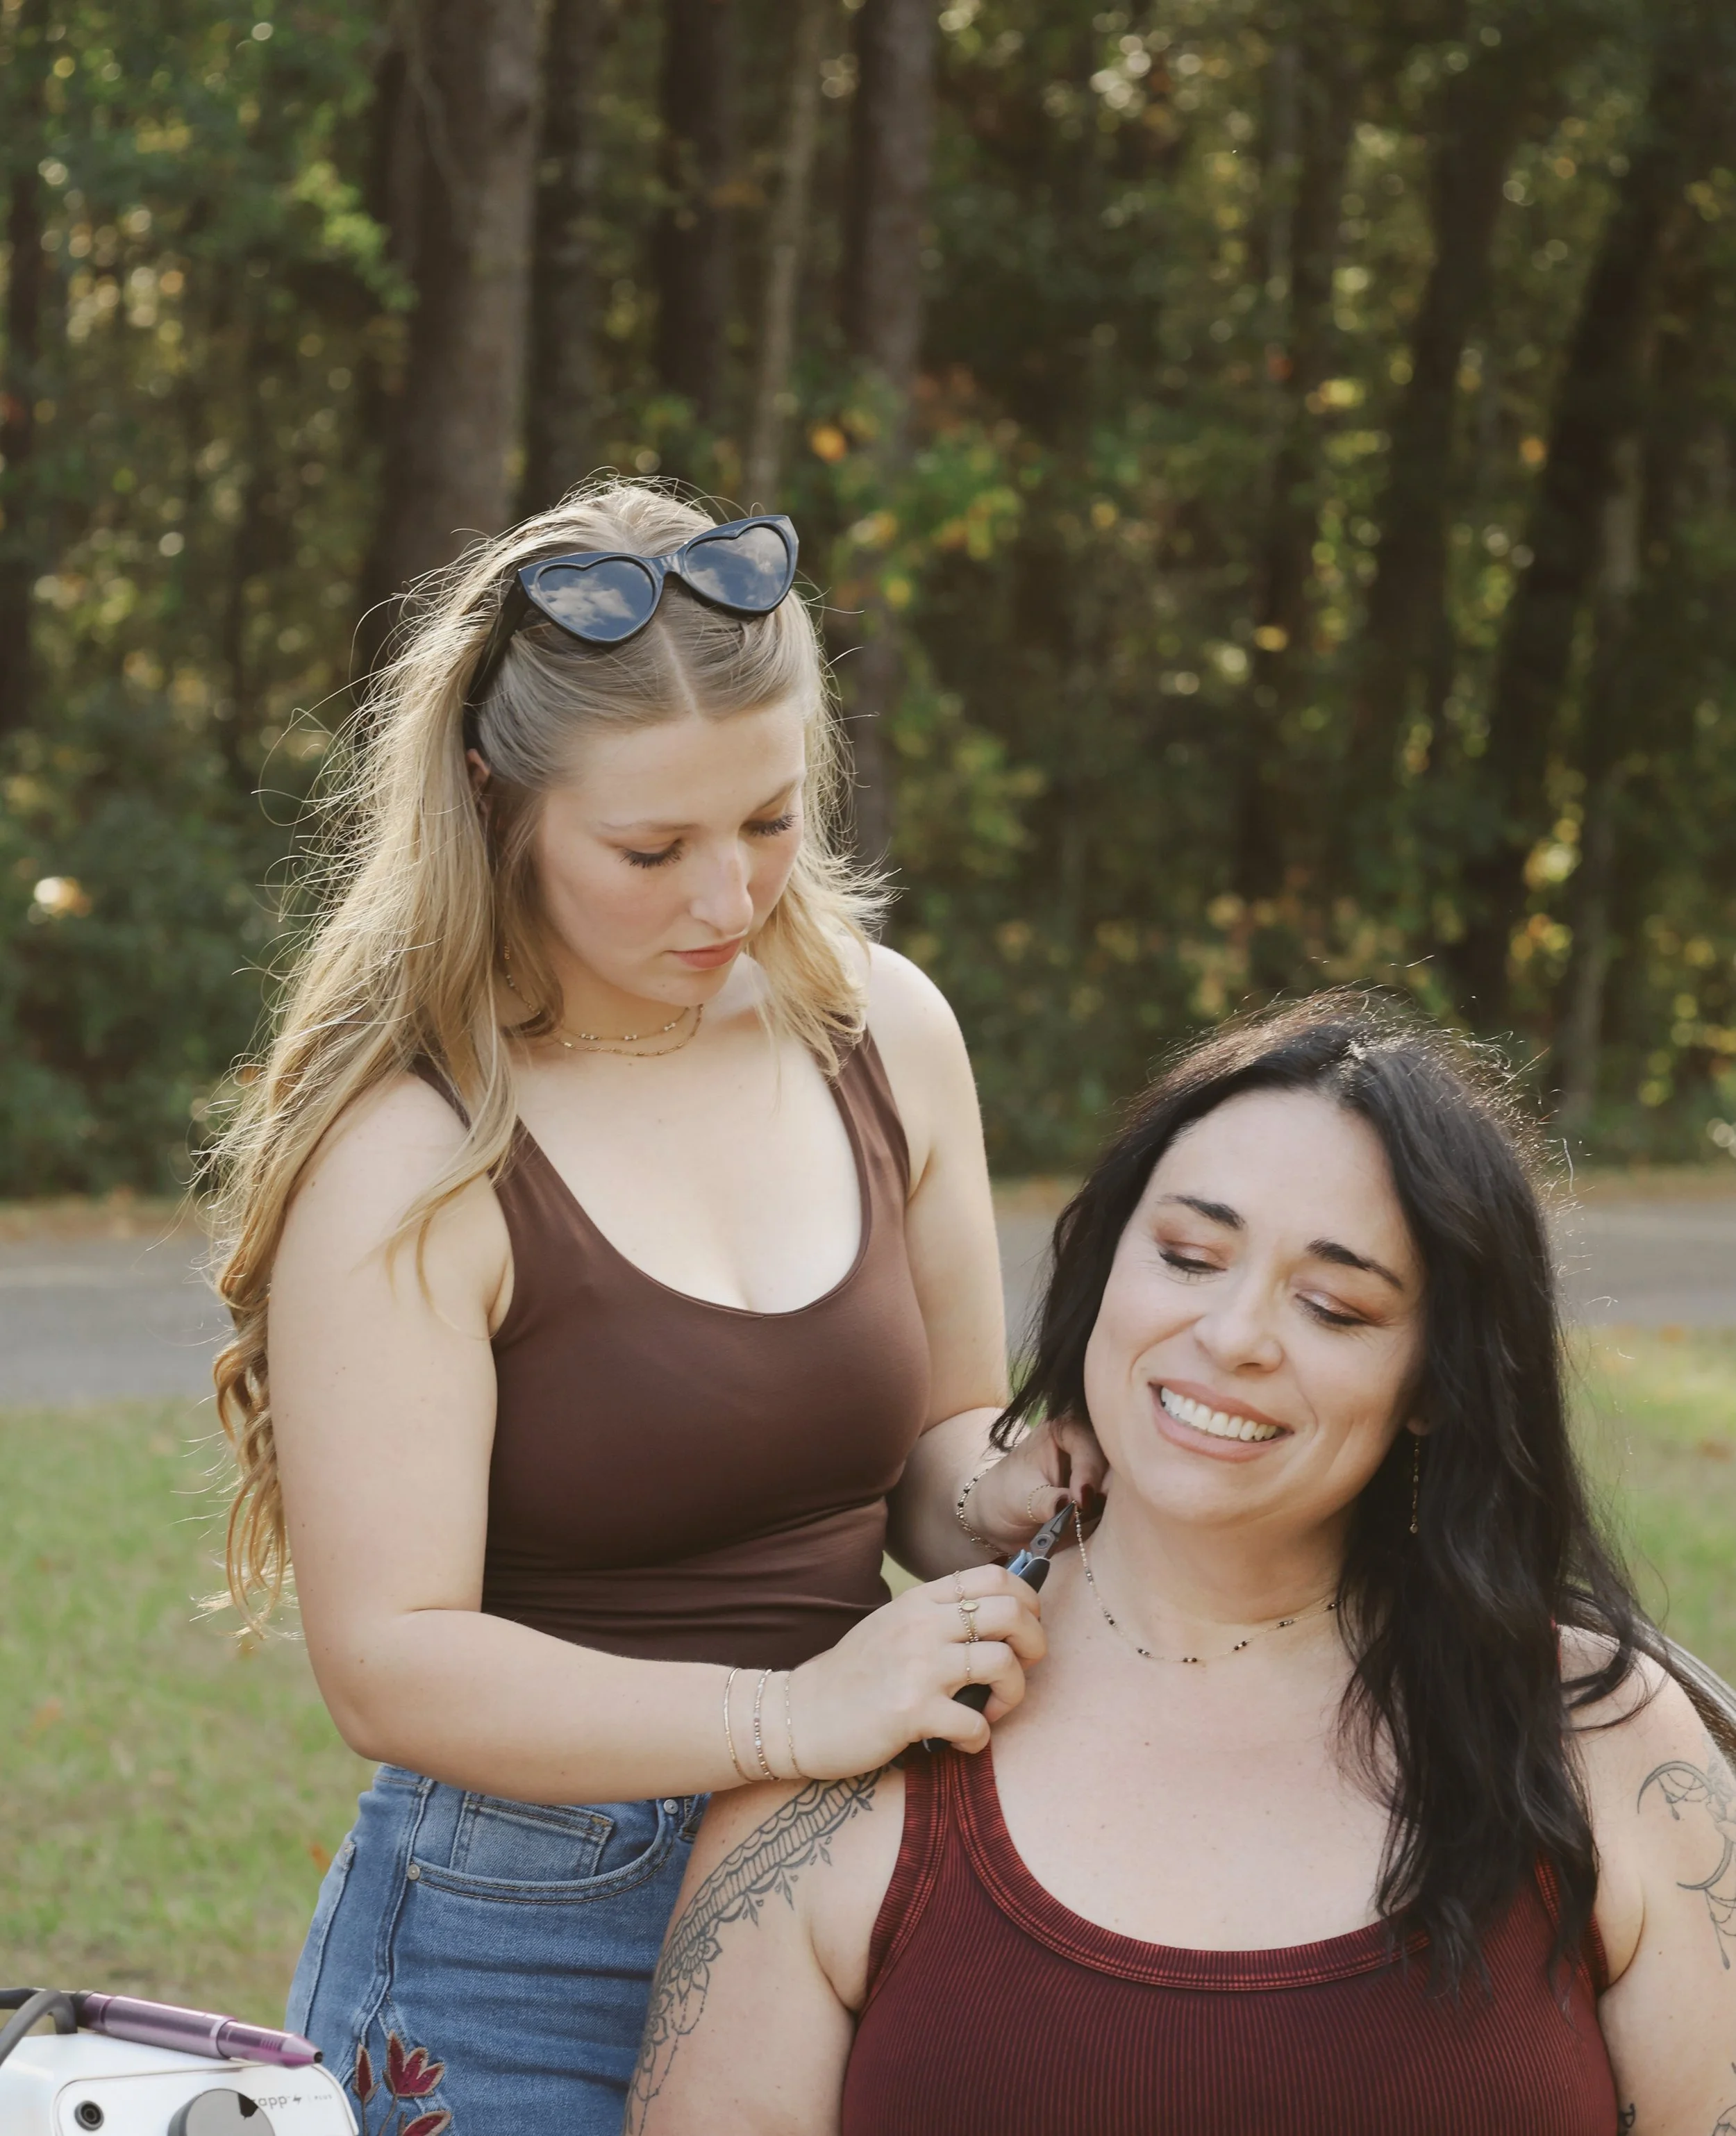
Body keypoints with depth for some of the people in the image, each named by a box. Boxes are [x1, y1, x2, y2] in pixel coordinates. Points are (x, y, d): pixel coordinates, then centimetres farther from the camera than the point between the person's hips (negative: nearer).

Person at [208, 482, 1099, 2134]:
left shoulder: (880, 1031, 1)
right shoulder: (410, 1156, -16)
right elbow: (388, 1665, -20)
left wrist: (991, 1502, -10)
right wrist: (784, 1717, -30)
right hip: (522, 1965, -5)